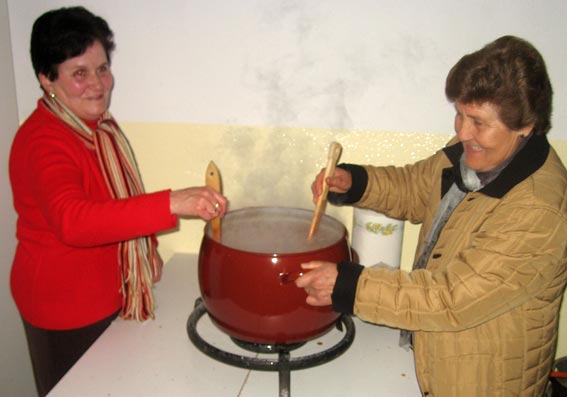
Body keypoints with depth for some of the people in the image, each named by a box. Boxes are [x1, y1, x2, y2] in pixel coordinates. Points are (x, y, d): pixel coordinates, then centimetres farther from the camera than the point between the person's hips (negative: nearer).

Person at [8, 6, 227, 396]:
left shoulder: (99, 125, 4)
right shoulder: (43, 141, -25)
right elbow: (73, 221, -43)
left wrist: (147, 253, 9)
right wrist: (171, 204, -52)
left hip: (108, 292, 8)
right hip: (65, 305, -8)